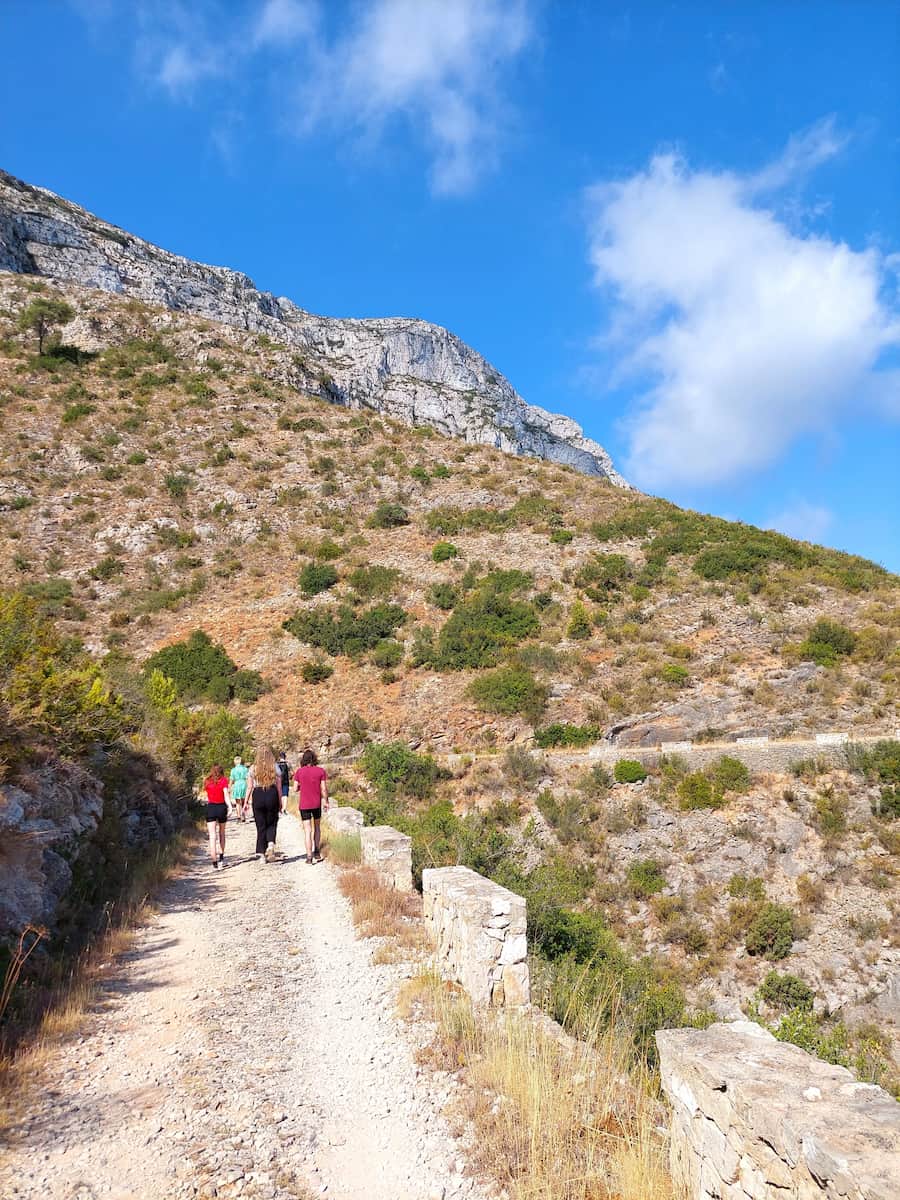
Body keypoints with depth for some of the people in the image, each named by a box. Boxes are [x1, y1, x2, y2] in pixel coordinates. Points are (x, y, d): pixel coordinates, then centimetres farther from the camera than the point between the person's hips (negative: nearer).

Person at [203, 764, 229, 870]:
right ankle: (221, 858, 27)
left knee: (212, 836, -5)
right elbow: (226, 795, -12)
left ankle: (215, 863, -14)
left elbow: (207, 797, 9)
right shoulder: (223, 781, 0)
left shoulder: (207, 781, 7)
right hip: (221, 807, 0)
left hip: (210, 807, 0)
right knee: (221, 834, 19)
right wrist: (230, 807, -18)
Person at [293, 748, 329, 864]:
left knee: (307, 830, 1)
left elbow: (296, 788, -3)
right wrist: (326, 801, 6)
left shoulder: (299, 771, -5)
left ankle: (309, 857, -2)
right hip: (317, 803, 1)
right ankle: (316, 852, 22)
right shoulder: (321, 770, -4)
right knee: (317, 827, 20)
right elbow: (324, 789, -5)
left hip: (304, 804, -1)